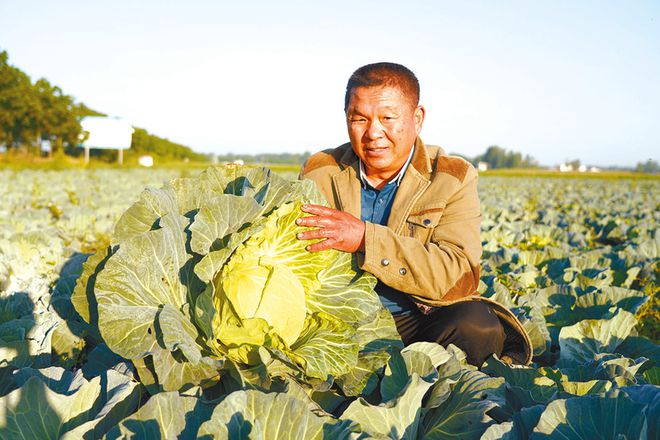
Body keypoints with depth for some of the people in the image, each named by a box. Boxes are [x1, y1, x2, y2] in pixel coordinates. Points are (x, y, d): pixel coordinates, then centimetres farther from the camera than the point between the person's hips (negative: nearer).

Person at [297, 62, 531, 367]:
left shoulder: (454, 179, -2)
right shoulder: (319, 173, 5)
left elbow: (458, 277, -16)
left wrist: (366, 238, -26)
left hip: (418, 323, 0)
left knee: (475, 324, -30)